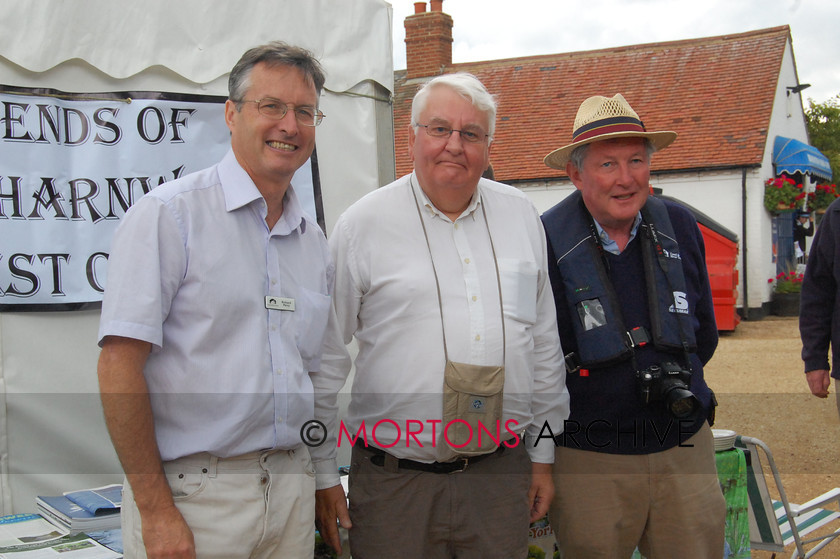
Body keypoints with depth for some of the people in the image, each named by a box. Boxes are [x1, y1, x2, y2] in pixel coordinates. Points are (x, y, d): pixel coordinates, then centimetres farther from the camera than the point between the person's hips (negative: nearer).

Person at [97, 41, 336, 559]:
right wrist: (156, 510, -16)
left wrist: (323, 486, 10)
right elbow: (120, 364, -14)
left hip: (293, 488, 6)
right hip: (193, 492, -5)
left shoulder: (315, 242, 11)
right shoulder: (168, 214, -8)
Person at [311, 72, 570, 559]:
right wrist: (323, 473, 0)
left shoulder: (521, 217, 8)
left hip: (502, 475, 3)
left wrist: (544, 455, 13)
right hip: (394, 478, -3)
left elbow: (545, 342, 13)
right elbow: (326, 358, 0)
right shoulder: (364, 224, -4)